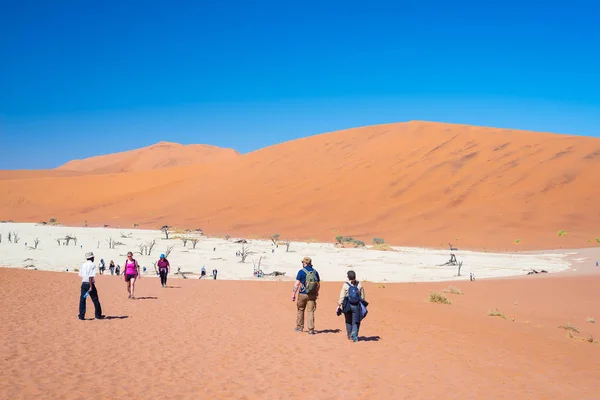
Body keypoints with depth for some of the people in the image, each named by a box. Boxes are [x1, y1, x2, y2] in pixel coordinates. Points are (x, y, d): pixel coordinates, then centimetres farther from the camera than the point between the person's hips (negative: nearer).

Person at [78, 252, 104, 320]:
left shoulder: (83, 265, 8)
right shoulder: (92, 265, -9)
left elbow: (81, 275, 7)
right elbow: (91, 276, -17)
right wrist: (91, 287, -17)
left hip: (83, 284, 5)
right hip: (90, 284, -5)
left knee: (82, 300, 6)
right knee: (95, 300, 7)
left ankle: (81, 316, 3)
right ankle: (98, 315, 14)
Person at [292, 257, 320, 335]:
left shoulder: (301, 272, -8)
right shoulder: (315, 272, 5)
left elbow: (297, 284, -13)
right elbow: (318, 284, 12)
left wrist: (294, 294, -9)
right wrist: (317, 293, 26)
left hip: (303, 294, -3)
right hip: (312, 295, 3)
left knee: (300, 310, 15)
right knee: (311, 311, 3)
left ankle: (299, 327, 25)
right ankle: (311, 329, -3)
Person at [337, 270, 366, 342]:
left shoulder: (345, 285, -7)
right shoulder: (359, 285, 0)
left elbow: (342, 296, -9)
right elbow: (362, 296, 5)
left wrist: (339, 305, -6)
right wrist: (362, 305, 16)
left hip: (347, 305, -1)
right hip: (356, 306, 1)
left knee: (348, 322, 15)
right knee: (356, 322, 5)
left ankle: (350, 336, 24)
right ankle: (354, 334, -16)